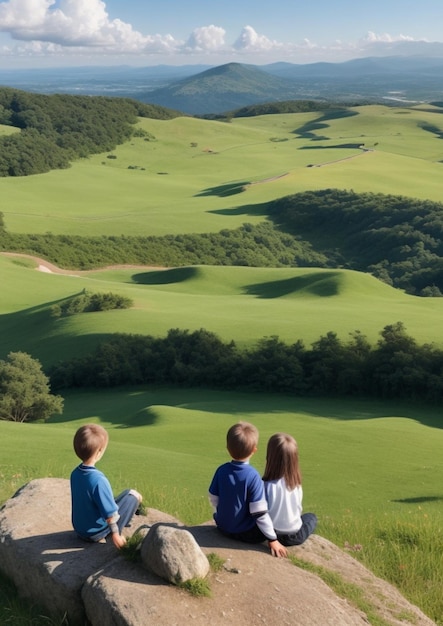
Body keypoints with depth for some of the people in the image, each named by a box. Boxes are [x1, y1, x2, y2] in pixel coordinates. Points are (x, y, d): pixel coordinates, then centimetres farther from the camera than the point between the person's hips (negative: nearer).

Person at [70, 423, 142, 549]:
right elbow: (110, 514, -24)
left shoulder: (75, 473, -6)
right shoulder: (99, 480, -31)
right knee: (133, 495, 2)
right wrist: (115, 534, -9)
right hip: (96, 533, -8)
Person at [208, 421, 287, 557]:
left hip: (223, 527, 6)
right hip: (245, 533, -5)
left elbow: (214, 500, 1)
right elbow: (260, 513, -21)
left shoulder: (221, 470, -9)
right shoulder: (253, 476, -24)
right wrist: (272, 539, -12)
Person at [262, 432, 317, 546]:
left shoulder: (267, 485, -23)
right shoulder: (296, 484, -11)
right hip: (295, 536, 0)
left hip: (273, 534, 0)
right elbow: (298, 510, 0)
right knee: (312, 517, 31)